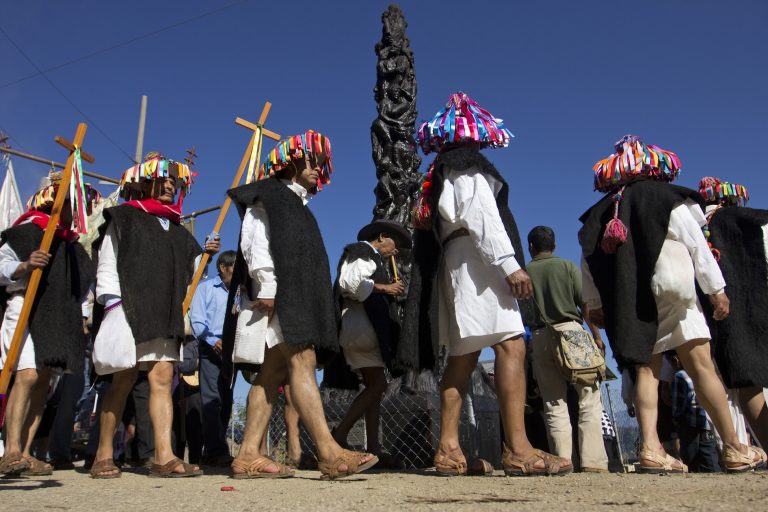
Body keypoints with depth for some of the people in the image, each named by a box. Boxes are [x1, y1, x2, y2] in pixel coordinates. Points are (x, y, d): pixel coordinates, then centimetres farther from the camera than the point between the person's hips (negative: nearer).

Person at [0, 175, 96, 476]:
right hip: (26, 311, -7)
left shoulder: (72, 243, 21)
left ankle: (24, 454, 4)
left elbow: (82, 283, 24)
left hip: (59, 318, 7)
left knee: (43, 383, 2)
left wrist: (83, 317, 15)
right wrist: (24, 266, -26)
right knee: (27, 375, -21)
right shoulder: (28, 230, 1)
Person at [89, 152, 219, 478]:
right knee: (123, 380, -3)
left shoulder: (177, 231, 22)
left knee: (163, 377, -6)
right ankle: (103, 456, 9)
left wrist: (204, 255, 8)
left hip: (165, 317, 5)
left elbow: (187, 275, 23)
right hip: (128, 311, -4)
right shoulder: (124, 218, 8)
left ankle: (164, 456, -11)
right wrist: (114, 305, -11)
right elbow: (107, 267, 1)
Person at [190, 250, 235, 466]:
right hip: (211, 349, -5)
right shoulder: (206, 288, 6)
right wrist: (214, 341, -14)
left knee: (226, 401, 3)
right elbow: (197, 320, -3)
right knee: (212, 398, -13)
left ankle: (212, 453, 9)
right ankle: (217, 451, -16)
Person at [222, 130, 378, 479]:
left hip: (296, 295, 9)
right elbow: (255, 243, -8)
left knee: (274, 371, 2)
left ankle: (248, 456, 2)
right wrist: (266, 287, -19)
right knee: (302, 362, -18)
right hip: (276, 294, -9)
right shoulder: (267, 196, 5)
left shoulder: (298, 204, 29)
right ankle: (329, 453, -25)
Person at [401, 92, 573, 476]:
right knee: (511, 346, -17)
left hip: (453, 264, 10)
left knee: (463, 355, 5)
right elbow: (481, 217, -14)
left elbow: (432, 226, 21)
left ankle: (448, 449, 2)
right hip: (475, 259, -9)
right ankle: (517, 449, -24)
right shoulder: (468, 166, 1)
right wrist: (510, 264, -20)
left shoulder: (441, 174, 26)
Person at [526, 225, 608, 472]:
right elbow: (586, 303, -2)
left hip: (540, 337, 2)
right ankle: (593, 461, -7)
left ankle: (562, 461, 0)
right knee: (589, 399, 0)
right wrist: (597, 336, 2)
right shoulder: (567, 266, 5)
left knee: (554, 405, 5)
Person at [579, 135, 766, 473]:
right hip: (671, 291, -4)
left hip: (627, 302, 4)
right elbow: (697, 245, 2)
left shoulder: (601, 212, 14)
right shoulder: (669, 198, 5)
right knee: (701, 366, -1)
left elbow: (588, 261, 11)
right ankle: (734, 449, 4)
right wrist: (716, 289, 5)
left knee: (647, 369, 5)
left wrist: (593, 303, 14)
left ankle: (650, 448, -6)